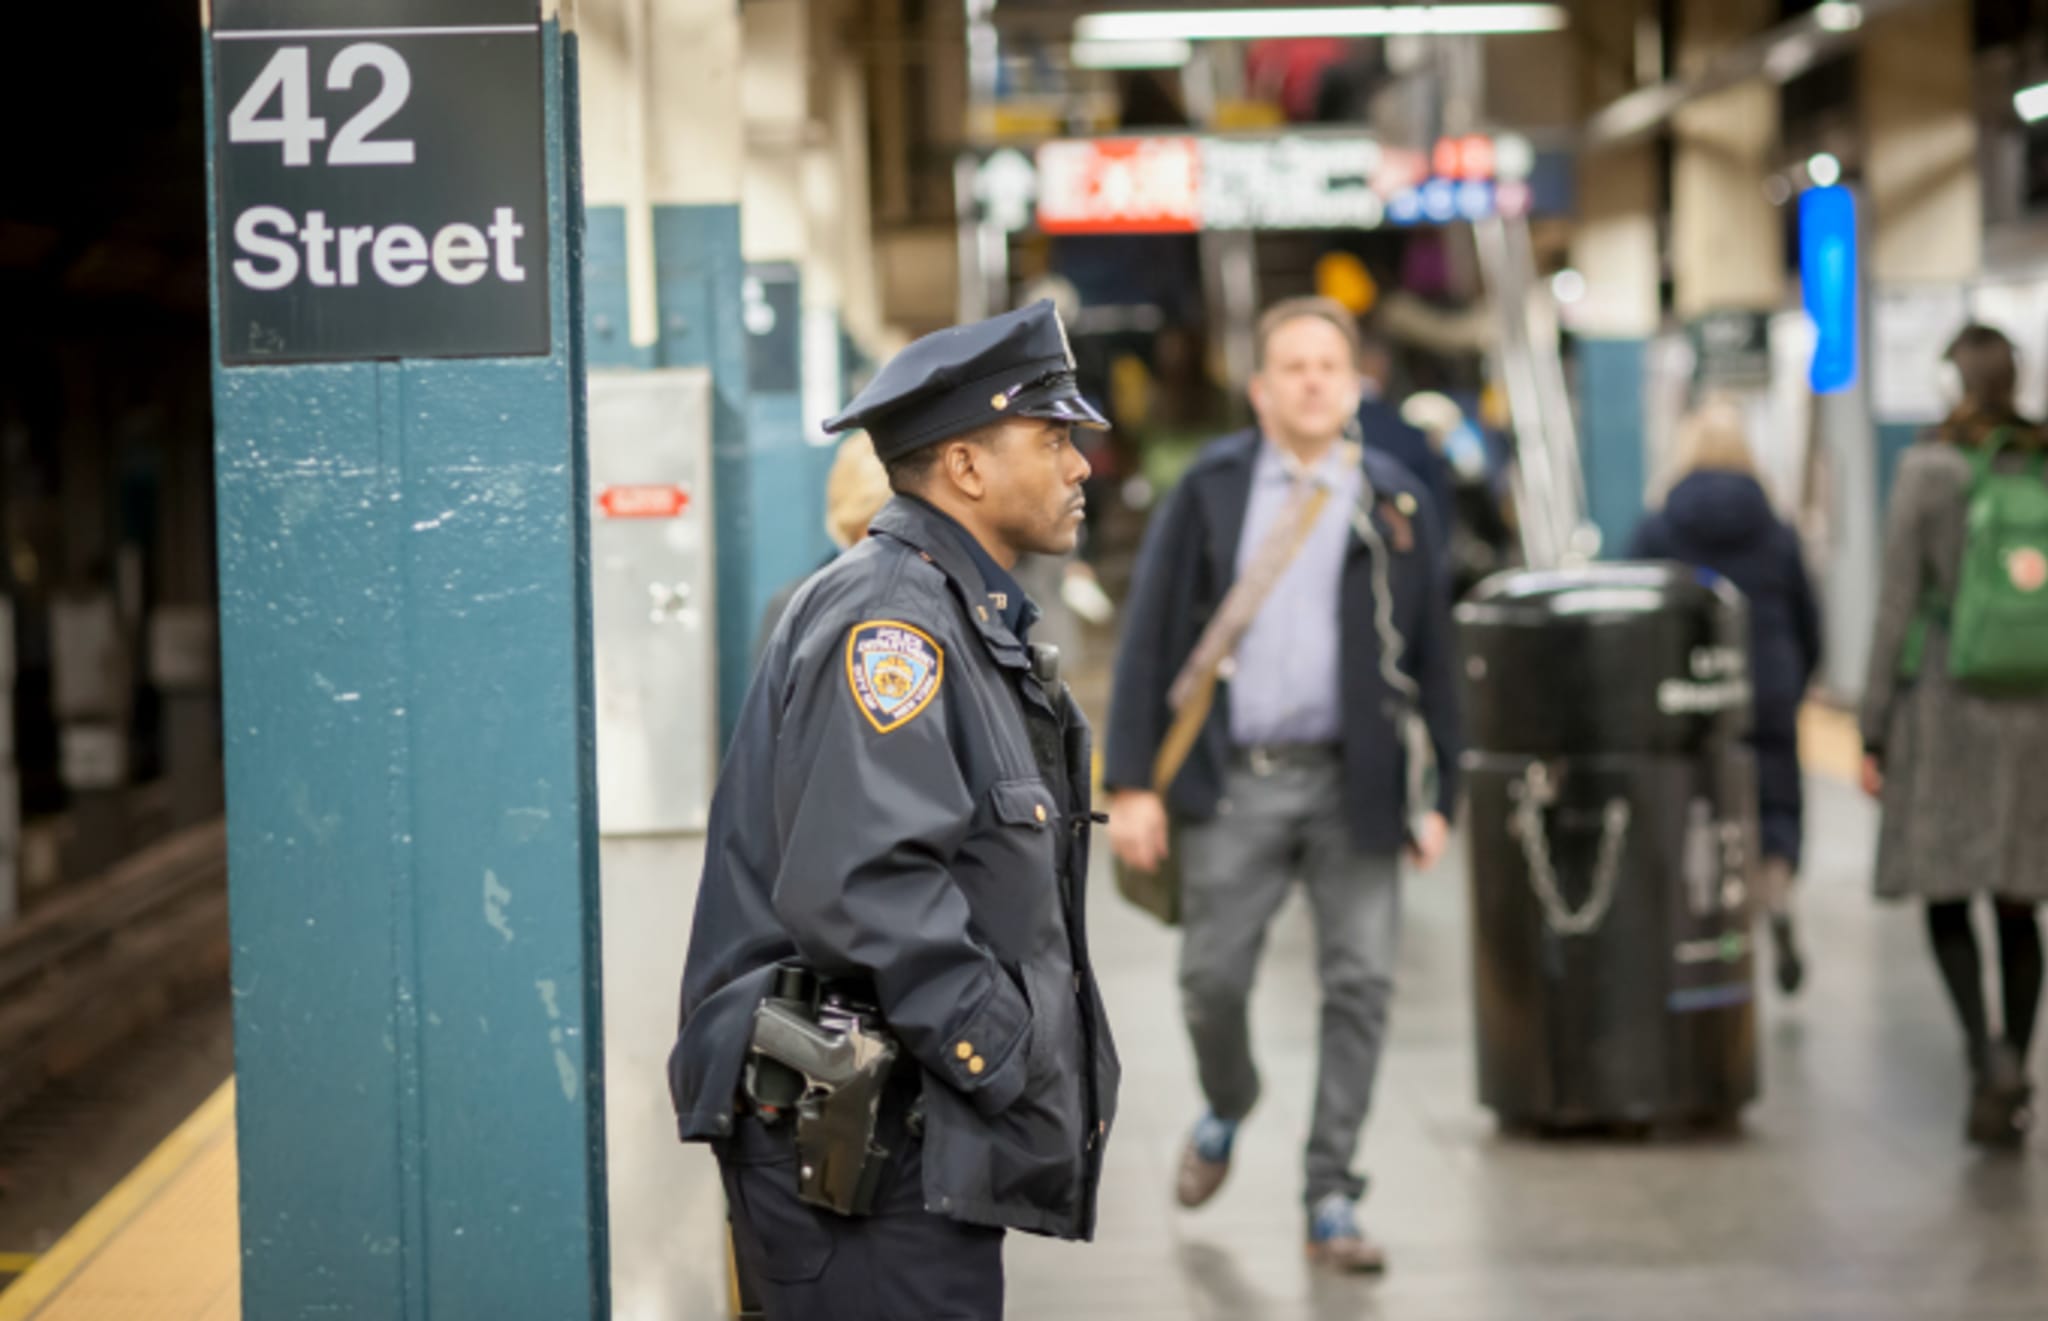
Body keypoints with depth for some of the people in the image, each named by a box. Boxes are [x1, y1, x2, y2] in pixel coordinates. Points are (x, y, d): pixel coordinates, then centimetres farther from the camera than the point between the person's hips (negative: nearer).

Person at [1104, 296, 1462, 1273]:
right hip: (1234, 781, -1)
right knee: (1212, 979, 1)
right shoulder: (1209, 490, 3)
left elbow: (1429, 654, 8)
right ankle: (1225, 1112, 33)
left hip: (1352, 782, 1)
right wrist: (1131, 784, -6)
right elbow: (1149, 637, 1)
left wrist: (1439, 794, 3)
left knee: (1360, 986, -1)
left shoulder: (1395, 504, 6)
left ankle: (1331, 1199, 9)